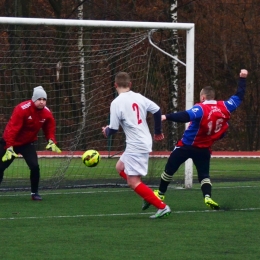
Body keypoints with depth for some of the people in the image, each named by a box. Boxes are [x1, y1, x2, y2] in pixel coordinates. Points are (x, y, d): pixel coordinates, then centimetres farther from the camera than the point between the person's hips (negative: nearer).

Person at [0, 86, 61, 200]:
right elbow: (12, 128, -30)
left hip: (27, 143, 3)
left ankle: (34, 193, 3)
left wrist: (51, 141, -16)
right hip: (11, 142, -3)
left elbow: (49, 128, 4)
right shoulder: (22, 109, -27)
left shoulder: (47, 113, -11)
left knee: (35, 166, -15)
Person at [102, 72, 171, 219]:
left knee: (133, 182, -6)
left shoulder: (117, 103, -14)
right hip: (145, 142, 8)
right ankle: (149, 195, 15)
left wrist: (106, 131, 12)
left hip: (135, 146, -8)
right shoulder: (139, 97, 4)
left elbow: (113, 129, -13)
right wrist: (158, 132, 22)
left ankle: (162, 207, -12)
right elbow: (157, 110, 6)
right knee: (120, 168, 23)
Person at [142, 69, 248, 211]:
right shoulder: (224, 107, -4)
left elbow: (186, 116, -38)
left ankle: (160, 193, 23)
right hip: (204, 149, 4)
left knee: (169, 168, 11)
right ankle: (208, 197, -16)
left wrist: (167, 117, -43)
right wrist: (242, 79, 19)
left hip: (187, 146, -4)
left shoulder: (200, 108, -20)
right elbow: (239, 96, 9)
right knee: (204, 174, 9)